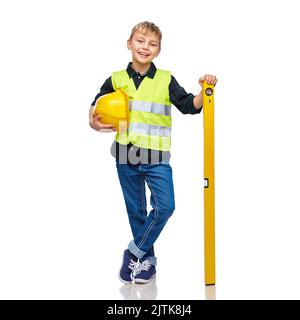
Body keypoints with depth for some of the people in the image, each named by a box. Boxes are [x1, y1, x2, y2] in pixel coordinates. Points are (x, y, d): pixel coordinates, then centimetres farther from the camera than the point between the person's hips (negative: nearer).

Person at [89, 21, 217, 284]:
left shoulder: (165, 80, -1)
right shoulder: (116, 80, 3)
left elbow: (190, 106, -4)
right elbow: (96, 106, 13)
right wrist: (93, 123, -8)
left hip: (156, 157, -1)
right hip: (126, 156, 1)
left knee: (165, 206, -15)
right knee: (136, 211, 10)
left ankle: (135, 252, 4)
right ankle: (147, 260, 25)